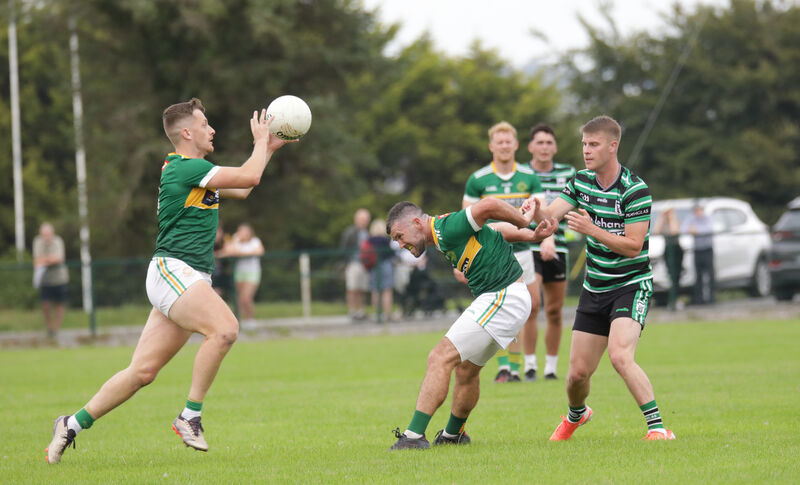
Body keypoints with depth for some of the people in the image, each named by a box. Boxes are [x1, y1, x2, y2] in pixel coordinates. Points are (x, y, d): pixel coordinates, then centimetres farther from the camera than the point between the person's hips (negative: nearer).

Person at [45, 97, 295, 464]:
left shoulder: (192, 170, 20)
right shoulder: (185, 168, -11)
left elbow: (241, 189, 32)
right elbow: (249, 176, -14)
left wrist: (268, 149, 26)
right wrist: (260, 142, 3)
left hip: (188, 279, 10)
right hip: (172, 271, -10)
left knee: (142, 371, 6)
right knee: (224, 328, -29)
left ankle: (74, 423, 15)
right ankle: (189, 417, -22)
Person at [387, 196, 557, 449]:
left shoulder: (447, 229, -15)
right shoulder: (445, 236, 16)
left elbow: (489, 206, -26)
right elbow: (498, 230, 19)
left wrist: (523, 221, -11)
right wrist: (534, 235, 5)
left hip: (503, 298, -10)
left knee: (441, 358, -14)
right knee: (465, 368, 23)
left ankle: (415, 435, -19)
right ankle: (453, 434, 39)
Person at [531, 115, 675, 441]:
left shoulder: (635, 189, -16)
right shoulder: (581, 181, 3)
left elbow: (633, 246, -18)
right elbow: (550, 215, -7)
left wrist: (592, 230, -29)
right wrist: (535, 211, -30)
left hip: (631, 285, -6)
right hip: (595, 289, 6)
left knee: (620, 356, -28)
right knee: (579, 371, 8)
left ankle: (657, 427, -21)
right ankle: (576, 414, 40)